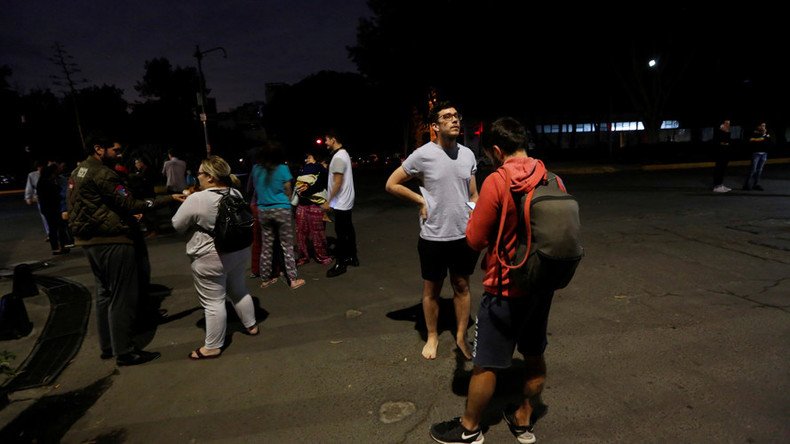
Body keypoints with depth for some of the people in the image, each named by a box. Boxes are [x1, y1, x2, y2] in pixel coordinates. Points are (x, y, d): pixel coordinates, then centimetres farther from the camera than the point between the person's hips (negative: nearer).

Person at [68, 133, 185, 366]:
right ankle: (124, 352, 5)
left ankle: (107, 346, 27)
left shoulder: (77, 173, 14)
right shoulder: (102, 174, -17)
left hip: (89, 240, 10)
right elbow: (130, 205, -21)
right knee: (122, 297, -2)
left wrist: (125, 216, 18)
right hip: (112, 241, -10)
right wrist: (169, 198, -22)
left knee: (105, 294, 18)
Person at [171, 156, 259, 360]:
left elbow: (177, 225, -9)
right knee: (238, 290, 22)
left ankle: (213, 346, 14)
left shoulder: (197, 199, -19)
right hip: (239, 251, 7)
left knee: (213, 302, 3)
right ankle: (251, 325, 36)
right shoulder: (236, 194, 1)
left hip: (211, 258, -7)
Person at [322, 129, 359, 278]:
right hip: (346, 201, 10)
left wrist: (328, 201, -18)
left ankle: (340, 264, 3)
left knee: (341, 233, -4)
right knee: (348, 229, 15)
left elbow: (337, 182, -23)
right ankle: (352, 257, 24)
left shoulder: (338, 157, -19)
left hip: (340, 202, -10)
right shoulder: (344, 153, 13)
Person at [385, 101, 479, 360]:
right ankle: (432, 337, 33)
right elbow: (392, 184, -4)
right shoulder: (423, 155, -12)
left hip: (464, 235, 4)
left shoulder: (468, 154, 2)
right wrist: (421, 201, -9)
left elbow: (473, 195, 10)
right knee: (432, 289, 13)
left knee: (462, 287, 15)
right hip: (433, 237, -3)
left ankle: (461, 336, 33)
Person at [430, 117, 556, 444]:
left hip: (506, 288, -6)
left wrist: (475, 217, 4)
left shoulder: (496, 183, -21)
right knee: (534, 355, 21)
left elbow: (475, 240, -15)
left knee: (485, 364, 10)